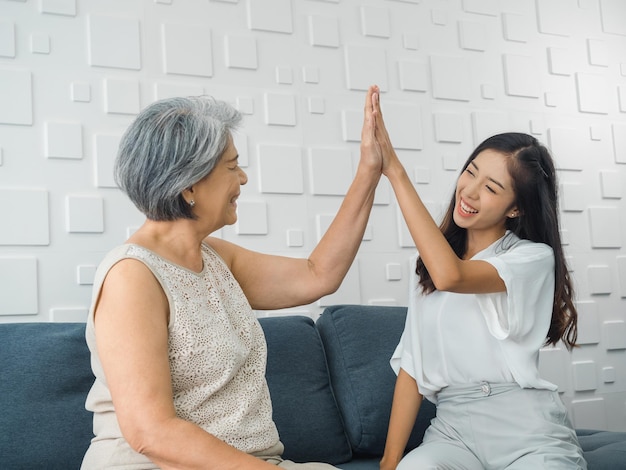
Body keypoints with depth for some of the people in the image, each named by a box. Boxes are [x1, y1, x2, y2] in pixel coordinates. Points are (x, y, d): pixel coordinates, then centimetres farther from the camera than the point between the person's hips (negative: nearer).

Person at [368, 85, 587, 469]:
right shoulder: (429, 261, 11)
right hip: (452, 427, 2)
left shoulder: (535, 257, -4)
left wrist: (395, 170, -22)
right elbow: (412, 365, 10)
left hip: (527, 427, -1)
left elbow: (451, 276, -25)